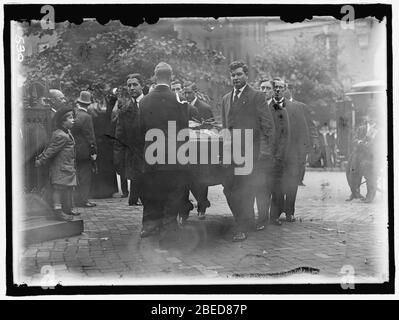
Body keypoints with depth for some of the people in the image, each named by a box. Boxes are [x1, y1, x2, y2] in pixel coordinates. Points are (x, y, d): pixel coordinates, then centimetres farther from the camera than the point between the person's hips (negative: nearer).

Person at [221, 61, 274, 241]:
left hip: (251, 152, -6)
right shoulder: (226, 99, 18)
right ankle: (246, 220, 22)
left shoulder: (256, 97, -2)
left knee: (245, 191, -5)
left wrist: (265, 150, -15)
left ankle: (242, 229, 5)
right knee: (229, 188, 4)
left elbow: (268, 125, -6)